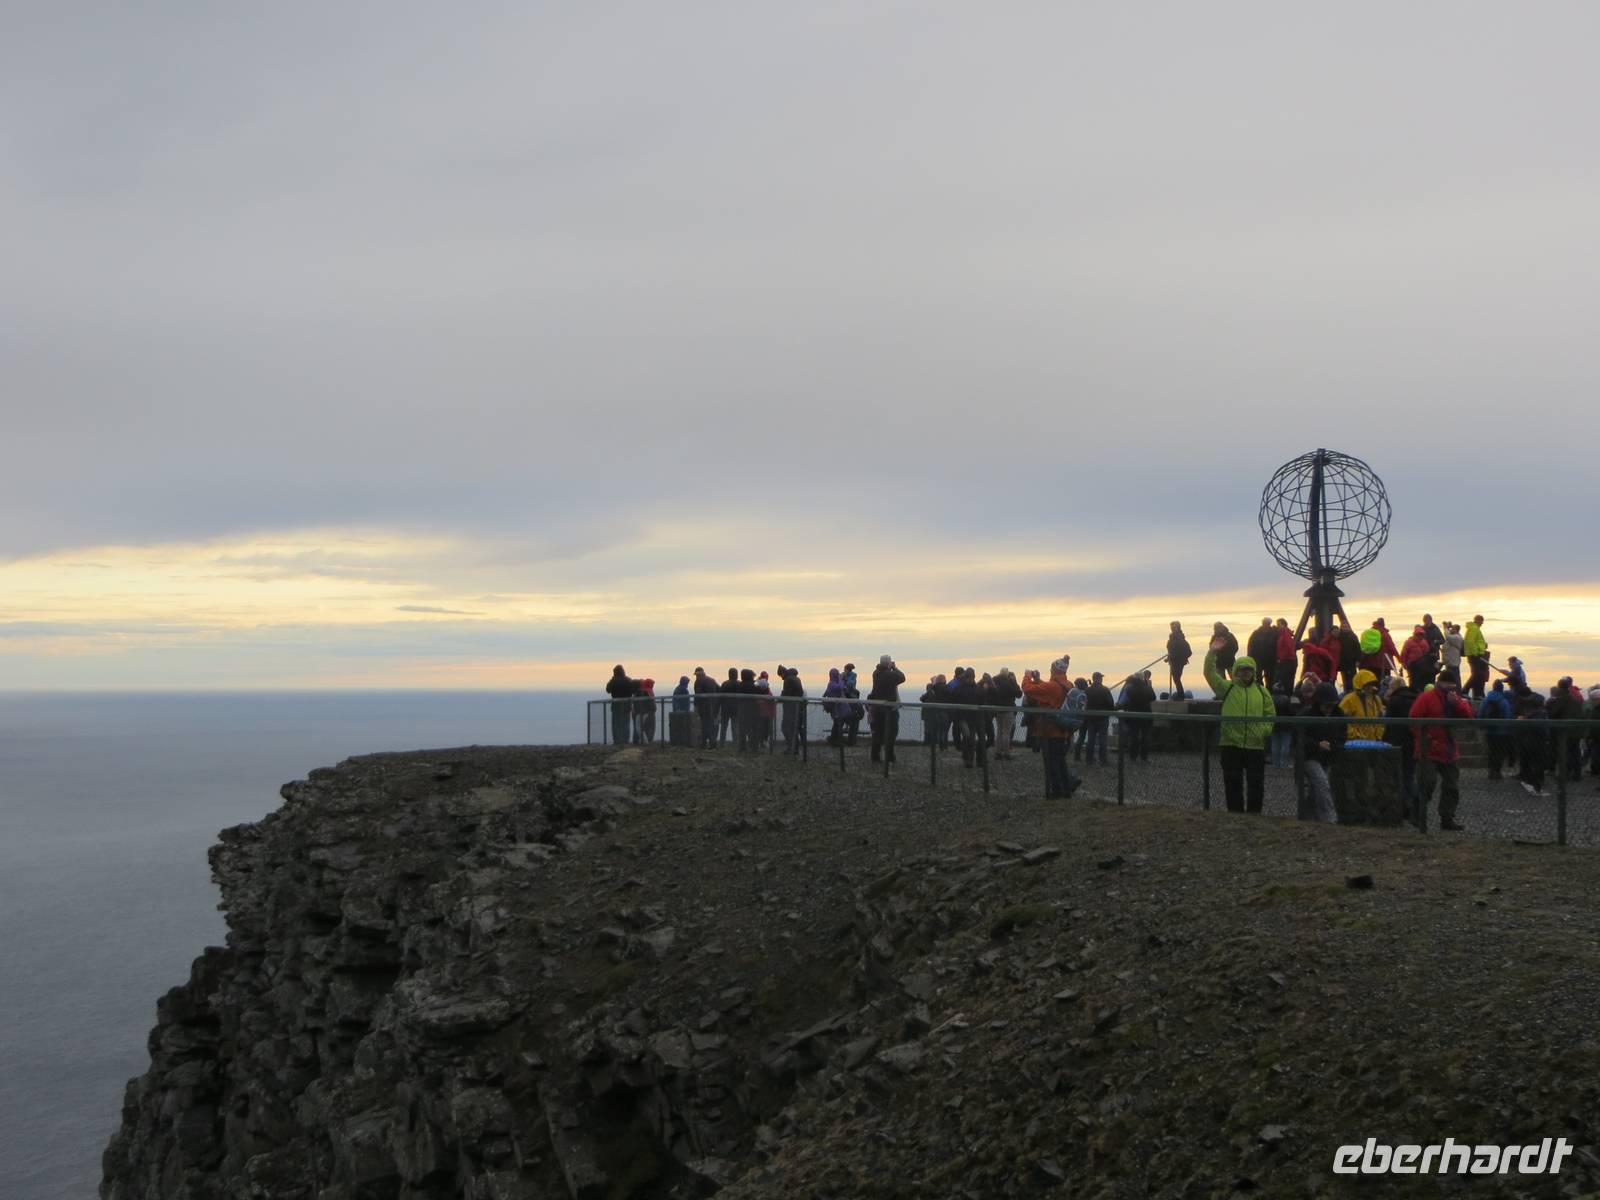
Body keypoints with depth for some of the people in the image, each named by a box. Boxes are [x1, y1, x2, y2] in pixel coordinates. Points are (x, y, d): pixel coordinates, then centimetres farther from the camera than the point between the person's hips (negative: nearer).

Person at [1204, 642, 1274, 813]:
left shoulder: (1262, 692, 10)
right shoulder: (1227, 688, 3)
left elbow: (1270, 714, 13)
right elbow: (1210, 673, -9)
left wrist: (1265, 730, -5)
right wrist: (1213, 653, -21)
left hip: (1256, 745, 1)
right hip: (1231, 744, -1)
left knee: (1256, 783, 5)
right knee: (1233, 783, 4)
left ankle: (1254, 815, 16)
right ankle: (1235, 814, 12)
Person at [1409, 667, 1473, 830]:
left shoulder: (1455, 699, 13)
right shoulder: (1426, 697, -8)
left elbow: (1468, 716, 1)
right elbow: (1414, 719, -13)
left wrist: (1456, 703, -12)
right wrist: (1424, 738, -15)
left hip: (1449, 752, 7)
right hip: (1429, 752, -7)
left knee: (1452, 787, 11)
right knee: (1426, 785, -10)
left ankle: (1447, 820, 19)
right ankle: (1420, 819, -5)